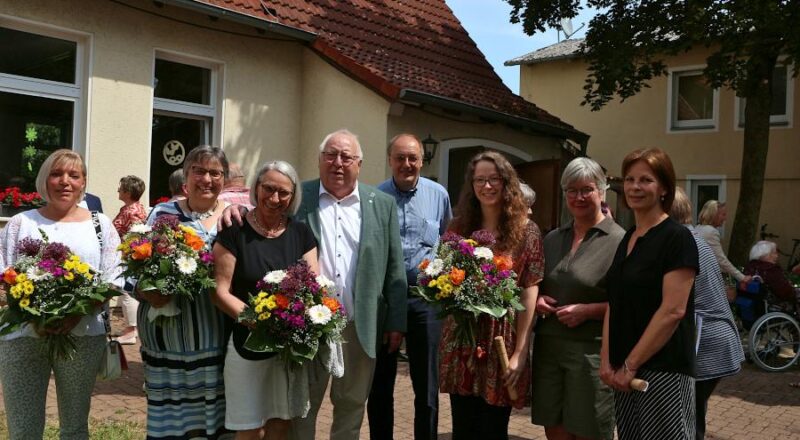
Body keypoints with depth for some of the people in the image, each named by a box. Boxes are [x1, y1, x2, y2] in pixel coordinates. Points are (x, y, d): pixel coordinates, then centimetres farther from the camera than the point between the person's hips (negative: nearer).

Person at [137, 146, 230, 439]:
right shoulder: (163, 213, 5)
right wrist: (148, 293, -14)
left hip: (218, 334, 1)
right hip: (170, 330, 0)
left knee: (213, 412, 6)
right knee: (170, 413, 7)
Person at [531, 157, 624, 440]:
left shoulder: (619, 241, -8)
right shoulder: (552, 239, 12)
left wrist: (588, 310, -18)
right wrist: (536, 299, 1)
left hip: (592, 350, -5)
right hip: (548, 345, 5)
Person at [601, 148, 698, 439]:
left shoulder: (677, 238, -10)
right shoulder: (627, 239, 12)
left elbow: (673, 311, -17)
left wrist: (631, 364, -15)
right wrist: (607, 361, 1)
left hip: (663, 370, -7)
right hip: (625, 370, 7)